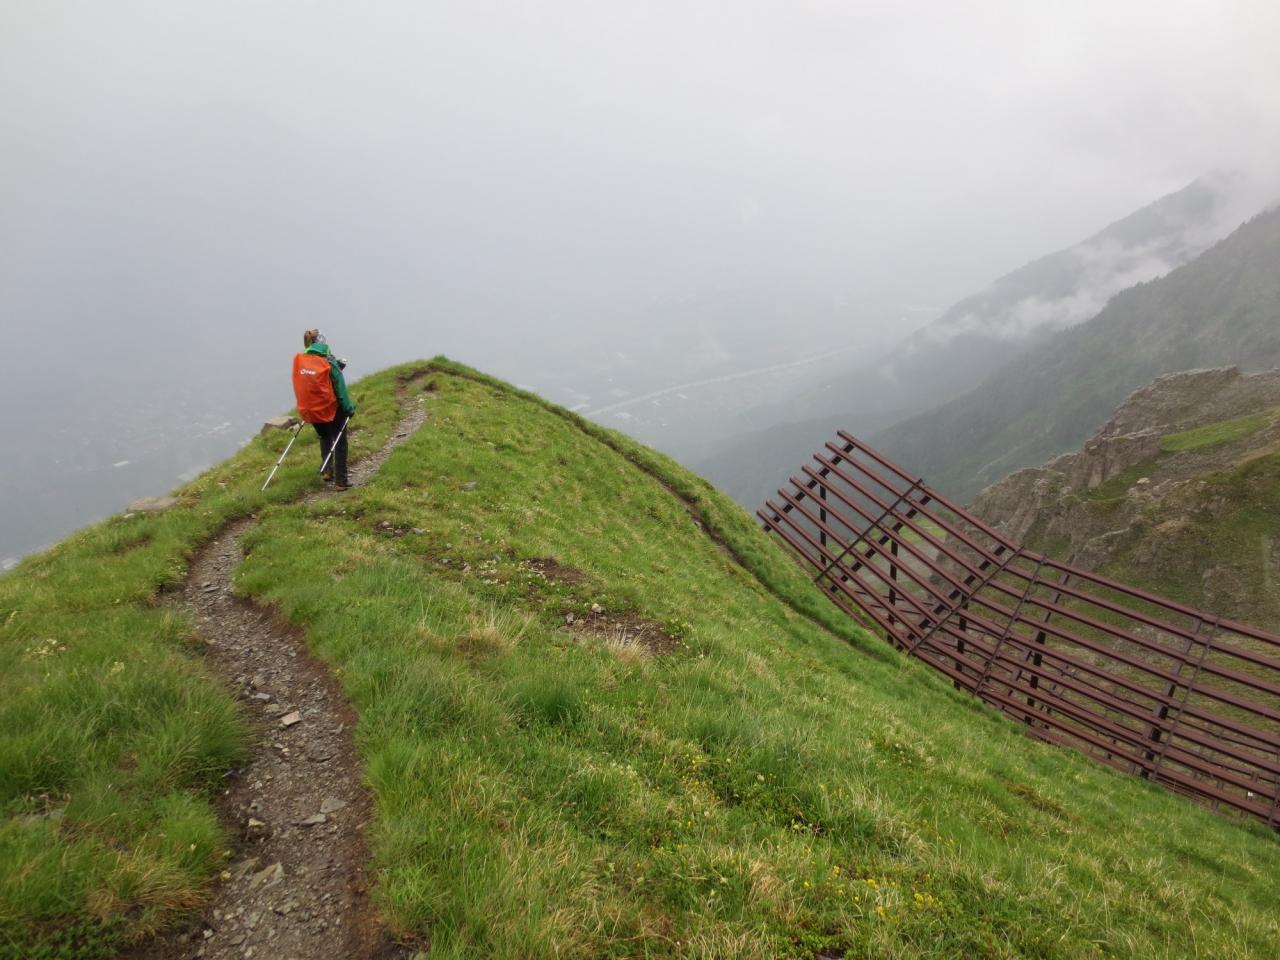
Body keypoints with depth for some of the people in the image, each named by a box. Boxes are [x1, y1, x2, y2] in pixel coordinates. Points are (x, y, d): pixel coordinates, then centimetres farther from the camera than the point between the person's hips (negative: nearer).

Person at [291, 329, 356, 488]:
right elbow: (340, 389, -13)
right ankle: (341, 480, 8)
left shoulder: (298, 361, -5)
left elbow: (300, 387, 3)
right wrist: (349, 409, -5)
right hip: (331, 409, -4)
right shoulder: (329, 363, -16)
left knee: (324, 438, 28)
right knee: (339, 443, 9)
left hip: (310, 410, 4)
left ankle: (327, 471, 27)